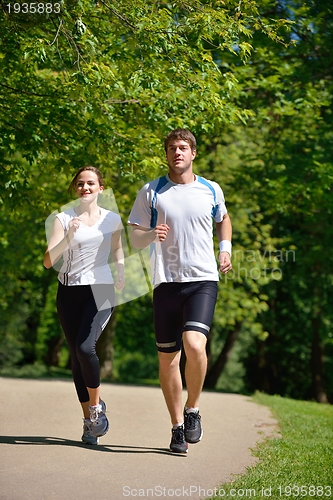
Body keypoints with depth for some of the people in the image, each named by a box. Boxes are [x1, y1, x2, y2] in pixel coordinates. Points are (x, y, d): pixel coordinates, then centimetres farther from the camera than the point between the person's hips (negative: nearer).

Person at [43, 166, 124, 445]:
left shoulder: (112, 220, 6)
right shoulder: (64, 219, 2)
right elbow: (48, 261, -7)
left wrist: (121, 275, 7)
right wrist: (69, 236, -20)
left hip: (100, 289, -1)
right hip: (69, 291, 2)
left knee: (85, 347, -21)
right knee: (76, 355, 3)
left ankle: (96, 406, 3)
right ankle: (89, 421, 15)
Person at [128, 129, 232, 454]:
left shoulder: (212, 190, 9)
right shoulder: (151, 192, 5)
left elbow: (223, 219, 29)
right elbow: (135, 238, 5)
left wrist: (225, 249, 14)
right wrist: (151, 235, -16)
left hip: (203, 280, -1)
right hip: (166, 281, 1)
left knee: (194, 345, -21)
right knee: (167, 357, 3)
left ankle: (192, 409, 4)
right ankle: (177, 426, 19)